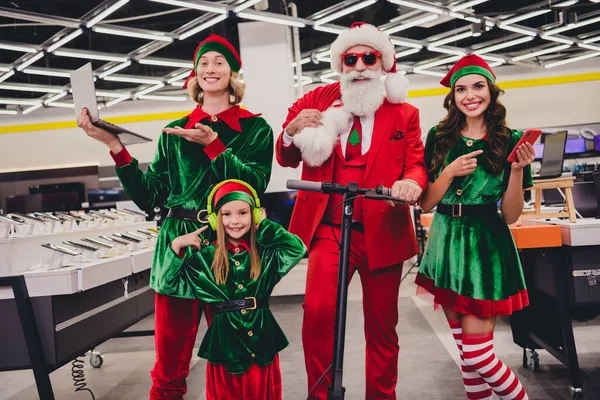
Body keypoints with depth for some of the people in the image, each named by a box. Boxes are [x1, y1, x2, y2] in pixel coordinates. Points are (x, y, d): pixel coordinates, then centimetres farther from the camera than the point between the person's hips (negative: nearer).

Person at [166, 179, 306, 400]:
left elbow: (297, 249, -15)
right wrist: (176, 245, -10)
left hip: (262, 339, 1)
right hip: (224, 342, -1)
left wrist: (264, 225, -8)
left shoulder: (265, 253, 0)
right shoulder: (205, 257, -1)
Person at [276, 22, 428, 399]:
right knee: (317, 312, -19)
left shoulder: (404, 114, 8)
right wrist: (291, 132, -11)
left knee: (382, 327, 9)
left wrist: (413, 182, -23)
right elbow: (287, 159, 12)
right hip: (328, 228, 0)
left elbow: (417, 164, 2)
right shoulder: (316, 102, 9)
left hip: (382, 231, 1)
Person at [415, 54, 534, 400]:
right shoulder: (439, 137, 3)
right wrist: (450, 172, -15)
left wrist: (518, 169, -17)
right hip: (447, 244, 3)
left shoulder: (510, 140, -2)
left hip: (487, 246, -3)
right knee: (466, 354, 11)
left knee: (477, 354, -3)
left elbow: (511, 216, -3)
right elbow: (426, 204, 0)